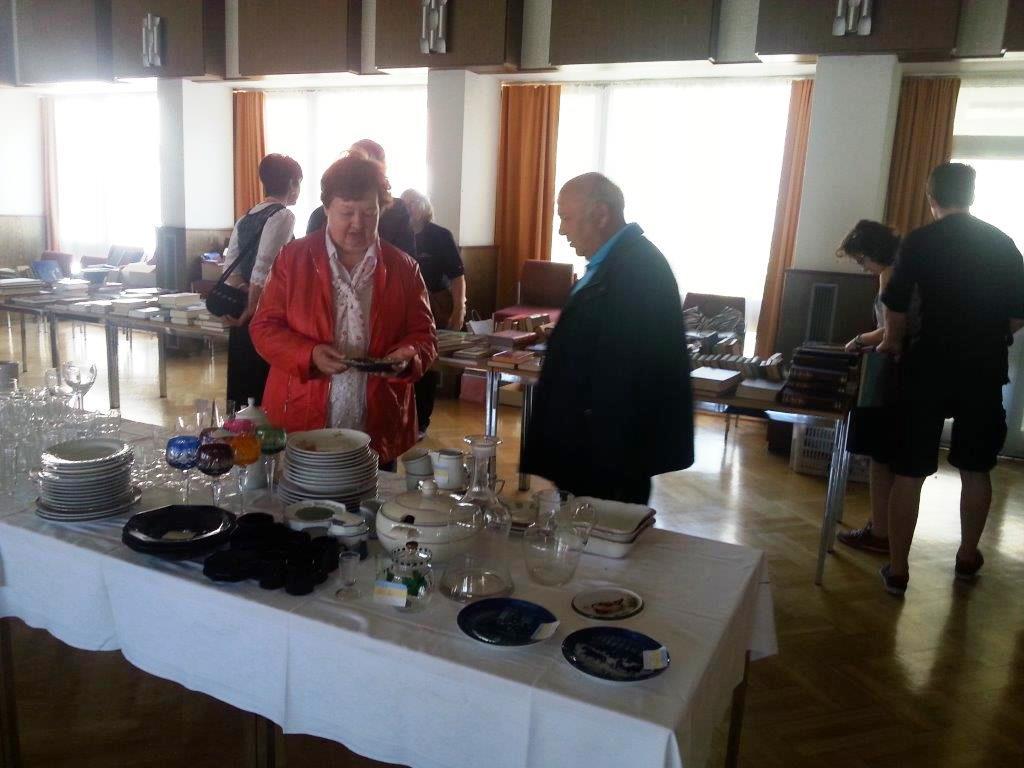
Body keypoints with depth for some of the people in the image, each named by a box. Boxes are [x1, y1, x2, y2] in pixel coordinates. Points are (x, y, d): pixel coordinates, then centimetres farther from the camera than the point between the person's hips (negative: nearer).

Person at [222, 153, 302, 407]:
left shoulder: (245, 219, 14)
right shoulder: (283, 216, -10)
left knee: (243, 384, 14)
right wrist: (251, 307, -12)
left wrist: (244, 293, -3)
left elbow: (230, 268, 5)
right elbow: (263, 267, -19)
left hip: (243, 321, 8)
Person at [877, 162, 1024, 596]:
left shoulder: (918, 242, -5)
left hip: (928, 368, -3)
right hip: (984, 371, 3)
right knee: (975, 470, 18)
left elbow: (896, 308, -5)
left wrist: (892, 344, 14)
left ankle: (897, 570, 8)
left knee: (909, 471, 3)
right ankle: (967, 558, 32)